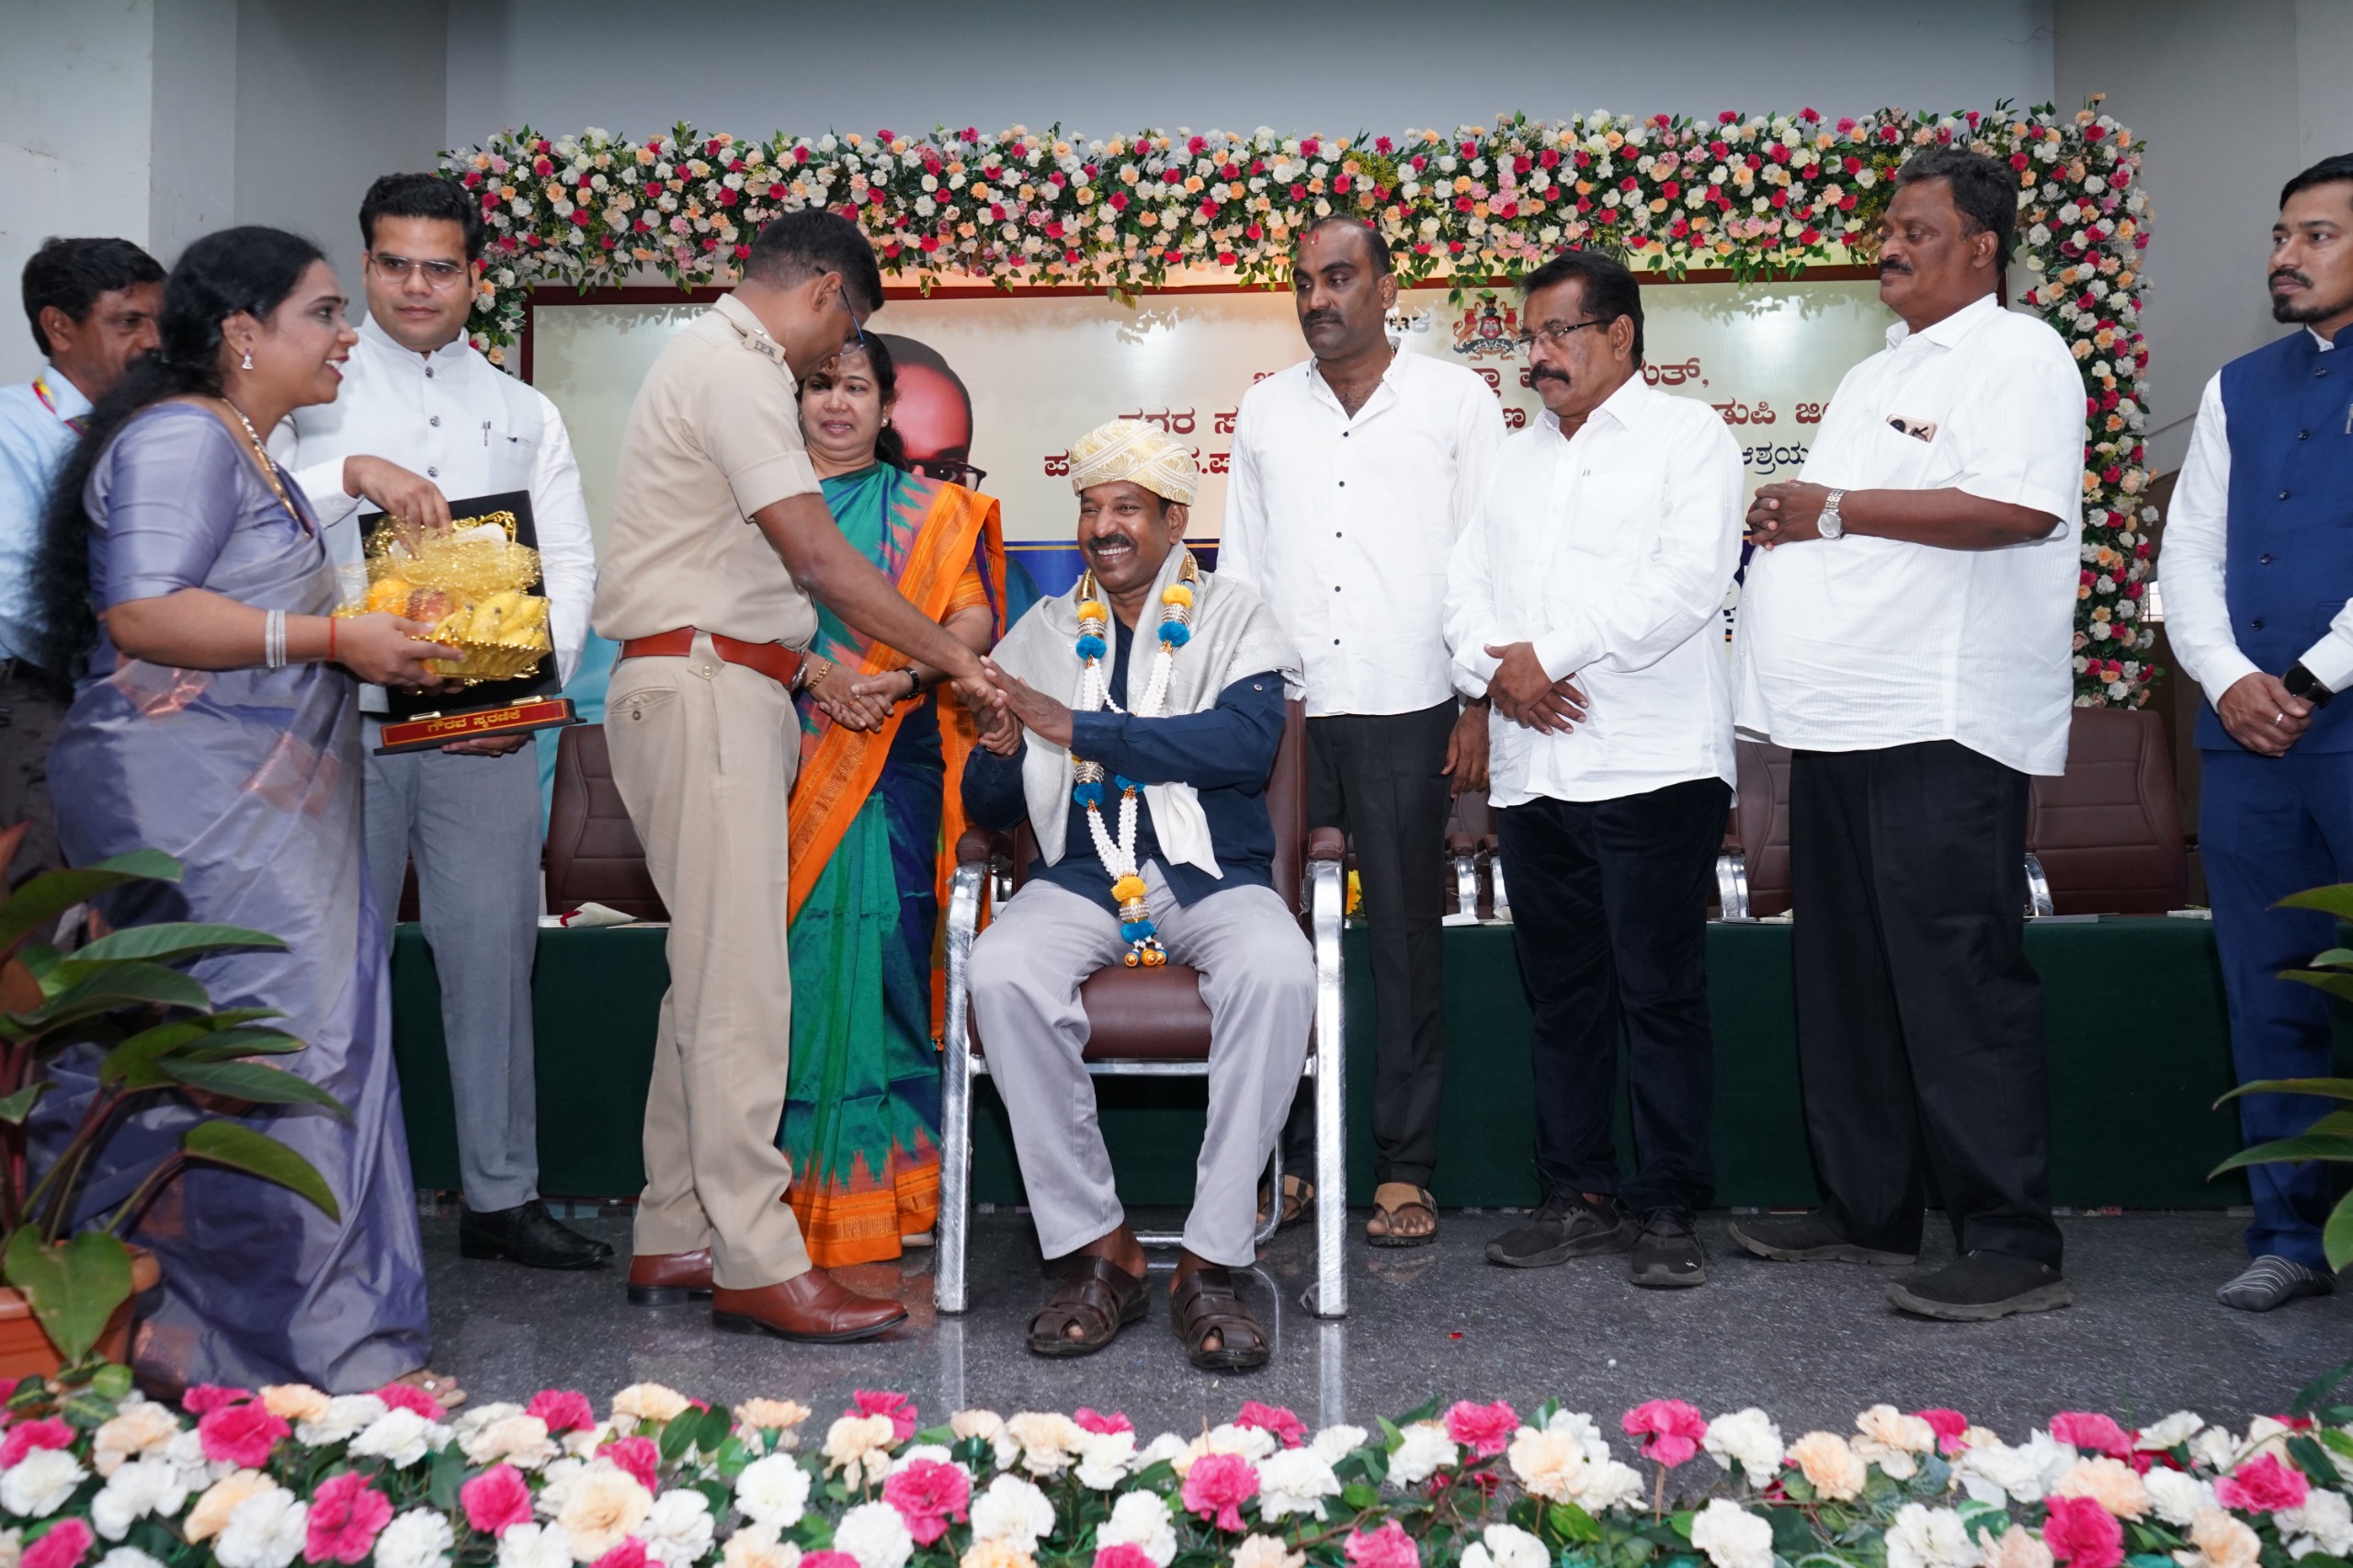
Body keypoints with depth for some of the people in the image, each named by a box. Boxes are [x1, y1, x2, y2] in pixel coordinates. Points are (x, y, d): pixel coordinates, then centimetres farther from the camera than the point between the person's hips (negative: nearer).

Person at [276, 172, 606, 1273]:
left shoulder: (523, 414, 18)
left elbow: (571, 559, 9)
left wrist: (537, 677, -6)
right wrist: (356, 470, -20)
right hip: (343, 716, -2)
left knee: (493, 952, 4)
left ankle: (500, 1195, 13)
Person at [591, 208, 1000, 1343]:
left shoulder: (716, 361, 24)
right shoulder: (733, 366, -9)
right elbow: (815, 552, -15)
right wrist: (951, 655, -8)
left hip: (724, 689, 11)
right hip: (704, 686, -11)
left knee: (710, 974, 10)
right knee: (739, 981, -11)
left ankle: (673, 1241, 16)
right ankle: (756, 1263, -7)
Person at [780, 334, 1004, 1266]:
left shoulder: (930, 509, 15)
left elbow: (975, 621, 3)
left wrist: (902, 675, -15)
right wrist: (813, 675, -11)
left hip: (891, 760, -1)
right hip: (784, 760, 1)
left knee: (881, 943, -6)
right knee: (791, 954, -4)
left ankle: (888, 1185, 2)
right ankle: (796, 1183, 4)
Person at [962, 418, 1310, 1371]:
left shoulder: (1234, 621, 7)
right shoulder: (1042, 634, 15)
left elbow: (1245, 742, -15)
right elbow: (988, 811, 14)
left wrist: (1071, 727, -16)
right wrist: (1003, 746, -11)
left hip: (1212, 878, -2)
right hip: (1081, 880, 2)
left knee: (1277, 972, -34)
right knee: (1001, 971, -30)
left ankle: (1211, 1262, -22)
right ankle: (1096, 1248, -17)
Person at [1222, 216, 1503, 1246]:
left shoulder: (1455, 400, 7)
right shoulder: (1265, 411, 16)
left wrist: (1481, 707, -4)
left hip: (1408, 708, -2)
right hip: (1284, 709, 3)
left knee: (1406, 936, 1)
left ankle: (1405, 1170, 9)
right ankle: (1288, 1158, 11)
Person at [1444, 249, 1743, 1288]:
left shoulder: (1687, 434, 3)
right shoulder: (1516, 455, 22)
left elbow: (1686, 581, -11)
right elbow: (1467, 580, 15)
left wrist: (1548, 653, -12)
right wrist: (1497, 664, -6)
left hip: (1651, 764, -6)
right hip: (1531, 766, 6)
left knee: (1661, 994, -2)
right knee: (1563, 996, 10)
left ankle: (1667, 1210, 8)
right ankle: (1579, 1195, 20)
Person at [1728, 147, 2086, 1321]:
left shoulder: (2017, 355, -3)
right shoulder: (1876, 375, 24)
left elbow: (2019, 508, -19)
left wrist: (1838, 508, -13)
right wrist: (1784, 519, 9)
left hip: (1940, 727, -9)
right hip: (1842, 725, 9)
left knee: (1957, 982, -9)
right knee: (1845, 981, 12)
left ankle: (2013, 1244, -1)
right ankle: (1865, 1212, 22)